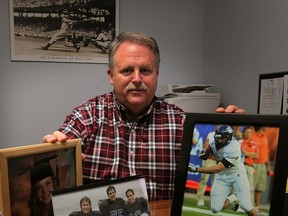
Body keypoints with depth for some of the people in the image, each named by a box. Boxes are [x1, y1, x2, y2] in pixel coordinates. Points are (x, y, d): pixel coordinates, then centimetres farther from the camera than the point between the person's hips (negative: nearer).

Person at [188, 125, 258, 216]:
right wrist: (203, 154, -19)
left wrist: (196, 169, -36)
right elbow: (206, 155, 5)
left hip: (237, 174, -5)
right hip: (222, 175, 5)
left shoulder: (233, 148, -31)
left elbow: (217, 169, -32)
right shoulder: (214, 140, -12)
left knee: (246, 206, -16)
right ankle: (233, 198, 24)